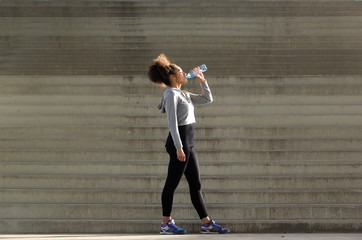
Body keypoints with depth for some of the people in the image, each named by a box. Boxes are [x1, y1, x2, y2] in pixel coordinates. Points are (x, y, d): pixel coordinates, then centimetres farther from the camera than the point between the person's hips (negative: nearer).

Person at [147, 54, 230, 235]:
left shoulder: (183, 95, 19)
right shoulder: (171, 94, -9)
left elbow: (207, 99, 28)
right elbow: (172, 122, -16)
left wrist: (202, 81, 18)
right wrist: (178, 147, -21)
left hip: (187, 143, 10)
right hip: (178, 141, -10)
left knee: (195, 185, 8)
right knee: (172, 183, -4)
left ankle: (206, 223, 10)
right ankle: (166, 224, 0)